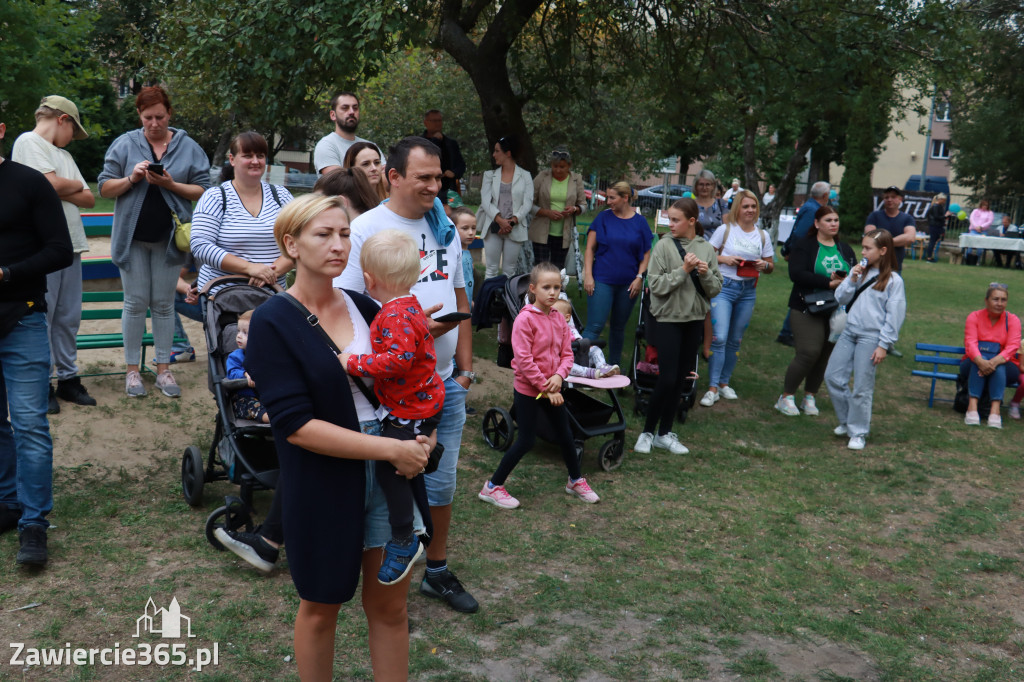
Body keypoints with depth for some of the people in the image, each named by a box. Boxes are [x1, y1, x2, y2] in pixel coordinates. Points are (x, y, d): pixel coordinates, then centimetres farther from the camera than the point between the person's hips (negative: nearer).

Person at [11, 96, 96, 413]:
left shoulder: (63, 155, 22)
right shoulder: (28, 142, -2)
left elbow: (89, 199, 15)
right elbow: (52, 183, -15)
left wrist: (63, 191, -4)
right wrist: (77, 185, 5)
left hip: (70, 245, 8)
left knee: (68, 318, 10)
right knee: (41, 318, -3)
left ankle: (68, 379, 18)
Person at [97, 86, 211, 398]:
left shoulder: (189, 147, 2)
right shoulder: (125, 144, 1)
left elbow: (203, 190, -1)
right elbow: (105, 188, 1)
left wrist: (171, 185, -15)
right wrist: (132, 178, -16)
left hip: (168, 238, 0)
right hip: (132, 236, 0)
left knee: (163, 303, 8)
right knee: (135, 303, 3)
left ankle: (163, 368, 16)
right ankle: (132, 369, 13)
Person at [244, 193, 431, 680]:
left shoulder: (363, 307, 2)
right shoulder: (272, 323, -12)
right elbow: (295, 425, -20)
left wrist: (418, 438, -7)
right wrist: (393, 449, -21)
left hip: (390, 474, 4)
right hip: (322, 486, -4)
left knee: (389, 606, 13)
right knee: (321, 607, 15)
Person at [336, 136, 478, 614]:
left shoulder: (445, 229, 10)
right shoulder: (364, 230, -11)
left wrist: (466, 365, 11)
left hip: (446, 381, 6)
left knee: (442, 483, 17)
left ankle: (437, 571, 36)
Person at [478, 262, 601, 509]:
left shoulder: (559, 318, 3)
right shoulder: (525, 319, -17)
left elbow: (567, 352, 5)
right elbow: (523, 359, -20)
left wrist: (559, 375, -15)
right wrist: (545, 388, -19)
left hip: (552, 389, 6)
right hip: (527, 390, -6)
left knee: (565, 436, 15)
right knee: (526, 441, -2)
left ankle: (576, 480, 36)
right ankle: (492, 487, 11)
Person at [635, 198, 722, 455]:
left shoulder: (707, 249, 4)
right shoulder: (664, 246, -6)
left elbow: (715, 289, 5)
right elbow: (656, 285, -12)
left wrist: (706, 274, -14)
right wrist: (684, 270, -19)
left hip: (695, 319, 4)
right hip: (669, 318, -4)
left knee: (681, 378, 10)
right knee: (667, 378, -8)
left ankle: (665, 433, 21)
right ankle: (647, 431, 9)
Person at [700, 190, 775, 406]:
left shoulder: (762, 235, 9)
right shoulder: (725, 229, 0)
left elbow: (771, 265, 14)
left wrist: (764, 265, -8)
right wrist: (724, 259, -15)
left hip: (748, 290, 4)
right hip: (724, 286, -4)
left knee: (735, 340, 10)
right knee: (719, 337, -14)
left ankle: (724, 382, 23)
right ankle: (713, 387, -8)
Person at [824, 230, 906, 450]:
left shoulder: (893, 280, -6)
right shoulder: (858, 271, 9)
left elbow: (894, 316, -8)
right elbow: (841, 298, 6)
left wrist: (883, 345, -11)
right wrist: (852, 279, -7)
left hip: (870, 337, -6)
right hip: (849, 332, 6)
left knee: (862, 387, -1)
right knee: (832, 377, 6)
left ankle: (858, 432, 13)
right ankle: (847, 421, 24)